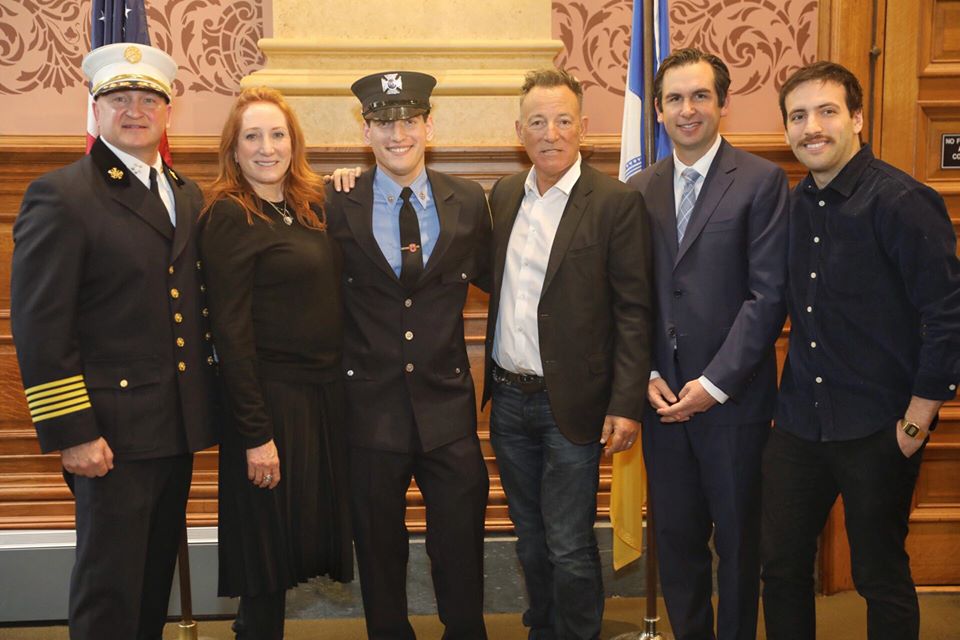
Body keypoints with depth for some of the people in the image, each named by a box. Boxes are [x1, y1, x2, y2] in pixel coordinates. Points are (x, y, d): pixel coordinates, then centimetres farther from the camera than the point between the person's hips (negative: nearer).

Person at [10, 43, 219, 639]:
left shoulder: (189, 195, 11)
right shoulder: (60, 196, -10)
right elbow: (40, 326, -14)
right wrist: (70, 433, -16)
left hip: (179, 426, 7)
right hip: (113, 431, -6)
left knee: (158, 575, 20)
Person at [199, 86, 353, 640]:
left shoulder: (312, 204, 9)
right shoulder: (229, 216, -12)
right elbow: (231, 331, -15)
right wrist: (255, 434, -17)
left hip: (327, 389, 7)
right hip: (272, 394, -7)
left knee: (316, 522, 18)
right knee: (272, 537, 6)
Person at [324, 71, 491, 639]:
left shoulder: (469, 201, 3)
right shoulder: (337, 206, -3)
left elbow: (489, 274, 14)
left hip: (448, 405, 1)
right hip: (371, 406, -1)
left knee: (462, 545, 9)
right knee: (379, 551, 14)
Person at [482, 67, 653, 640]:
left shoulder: (617, 202, -9)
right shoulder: (503, 195, 7)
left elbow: (634, 312, -11)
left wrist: (626, 404, -14)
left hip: (571, 404, -5)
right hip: (509, 399, 5)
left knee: (569, 547, 3)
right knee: (531, 539, 18)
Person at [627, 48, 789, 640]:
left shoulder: (762, 181, -5)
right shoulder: (640, 189, 8)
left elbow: (769, 295, -11)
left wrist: (713, 384, -14)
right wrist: (646, 376, -4)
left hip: (733, 398, -3)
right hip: (662, 397, 4)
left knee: (738, 540, 11)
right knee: (676, 540, 14)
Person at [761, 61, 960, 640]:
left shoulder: (901, 201, -13)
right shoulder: (795, 206, 5)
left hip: (878, 432, -5)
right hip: (799, 423, 6)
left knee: (881, 579, 10)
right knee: (781, 566, 13)